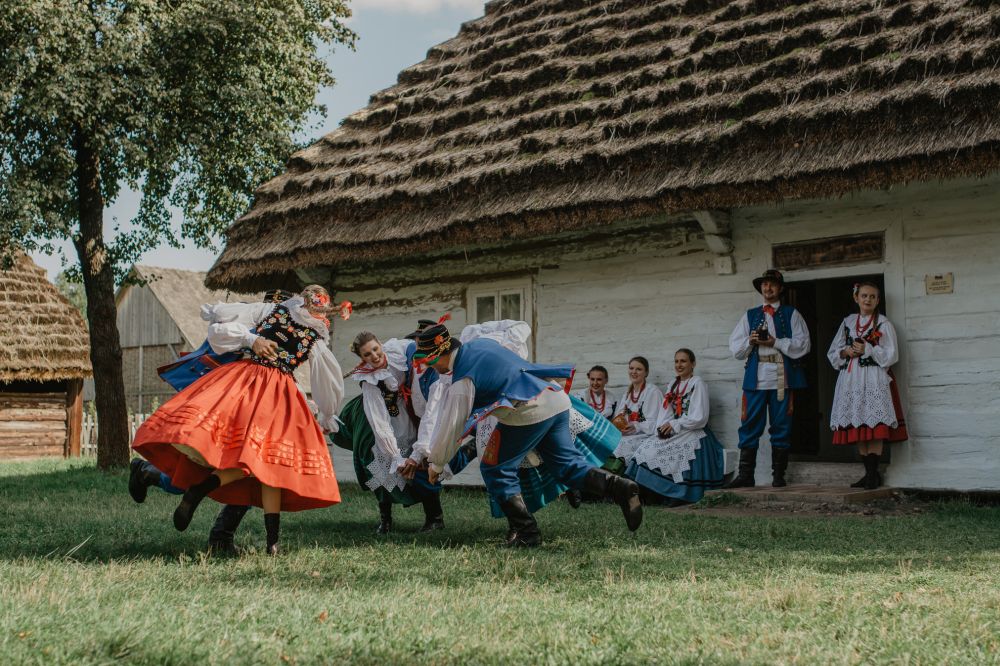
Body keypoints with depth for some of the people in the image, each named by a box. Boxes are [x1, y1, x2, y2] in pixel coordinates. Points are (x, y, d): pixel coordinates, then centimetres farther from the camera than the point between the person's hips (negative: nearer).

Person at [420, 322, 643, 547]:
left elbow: (452, 425, -6)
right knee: (568, 465, 12)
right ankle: (620, 487, -8)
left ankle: (526, 532, 3)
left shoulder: (462, 380, -9)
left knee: (494, 469, 5)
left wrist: (436, 463, 7)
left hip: (528, 414, -9)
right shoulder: (480, 344, 15)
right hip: (556, 400, 9)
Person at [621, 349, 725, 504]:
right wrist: (662, 427, -7)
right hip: (674, 433, 7)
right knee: (645, 446, -15)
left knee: (656, 451, -24)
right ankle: (649, 493, -16)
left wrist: (674, 425, -11)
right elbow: (665, 411, 12)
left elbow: (699, 418, -12)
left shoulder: (697, 384, -5)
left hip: (694, 433, -7)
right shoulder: (673, 385, 18)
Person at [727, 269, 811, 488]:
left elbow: (803, 344, -2)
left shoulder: (791, 314, 9)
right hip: (755, 377, 2)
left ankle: (778, 476, 7)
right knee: (749, 427, -2)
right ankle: (745, 475, 1)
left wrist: (775, 342, -10)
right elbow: (735, 347, 13)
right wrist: (750, 341, -7)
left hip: (782, 377, -2)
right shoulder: (750, 315, 17)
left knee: (781, 427, 1)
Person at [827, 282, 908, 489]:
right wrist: (846, 352, -4)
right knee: (856, 428, 3)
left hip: (874, 380, -4)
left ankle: (873, 473, -9)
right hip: (851, 379, 5)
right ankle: (869, 473, 10)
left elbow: (891, 355, -4)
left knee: (874, 427, -12)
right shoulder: (848, 322, 15)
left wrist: (867, 350, -12)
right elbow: (833, 353, 16)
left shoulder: (883, 324, 3)